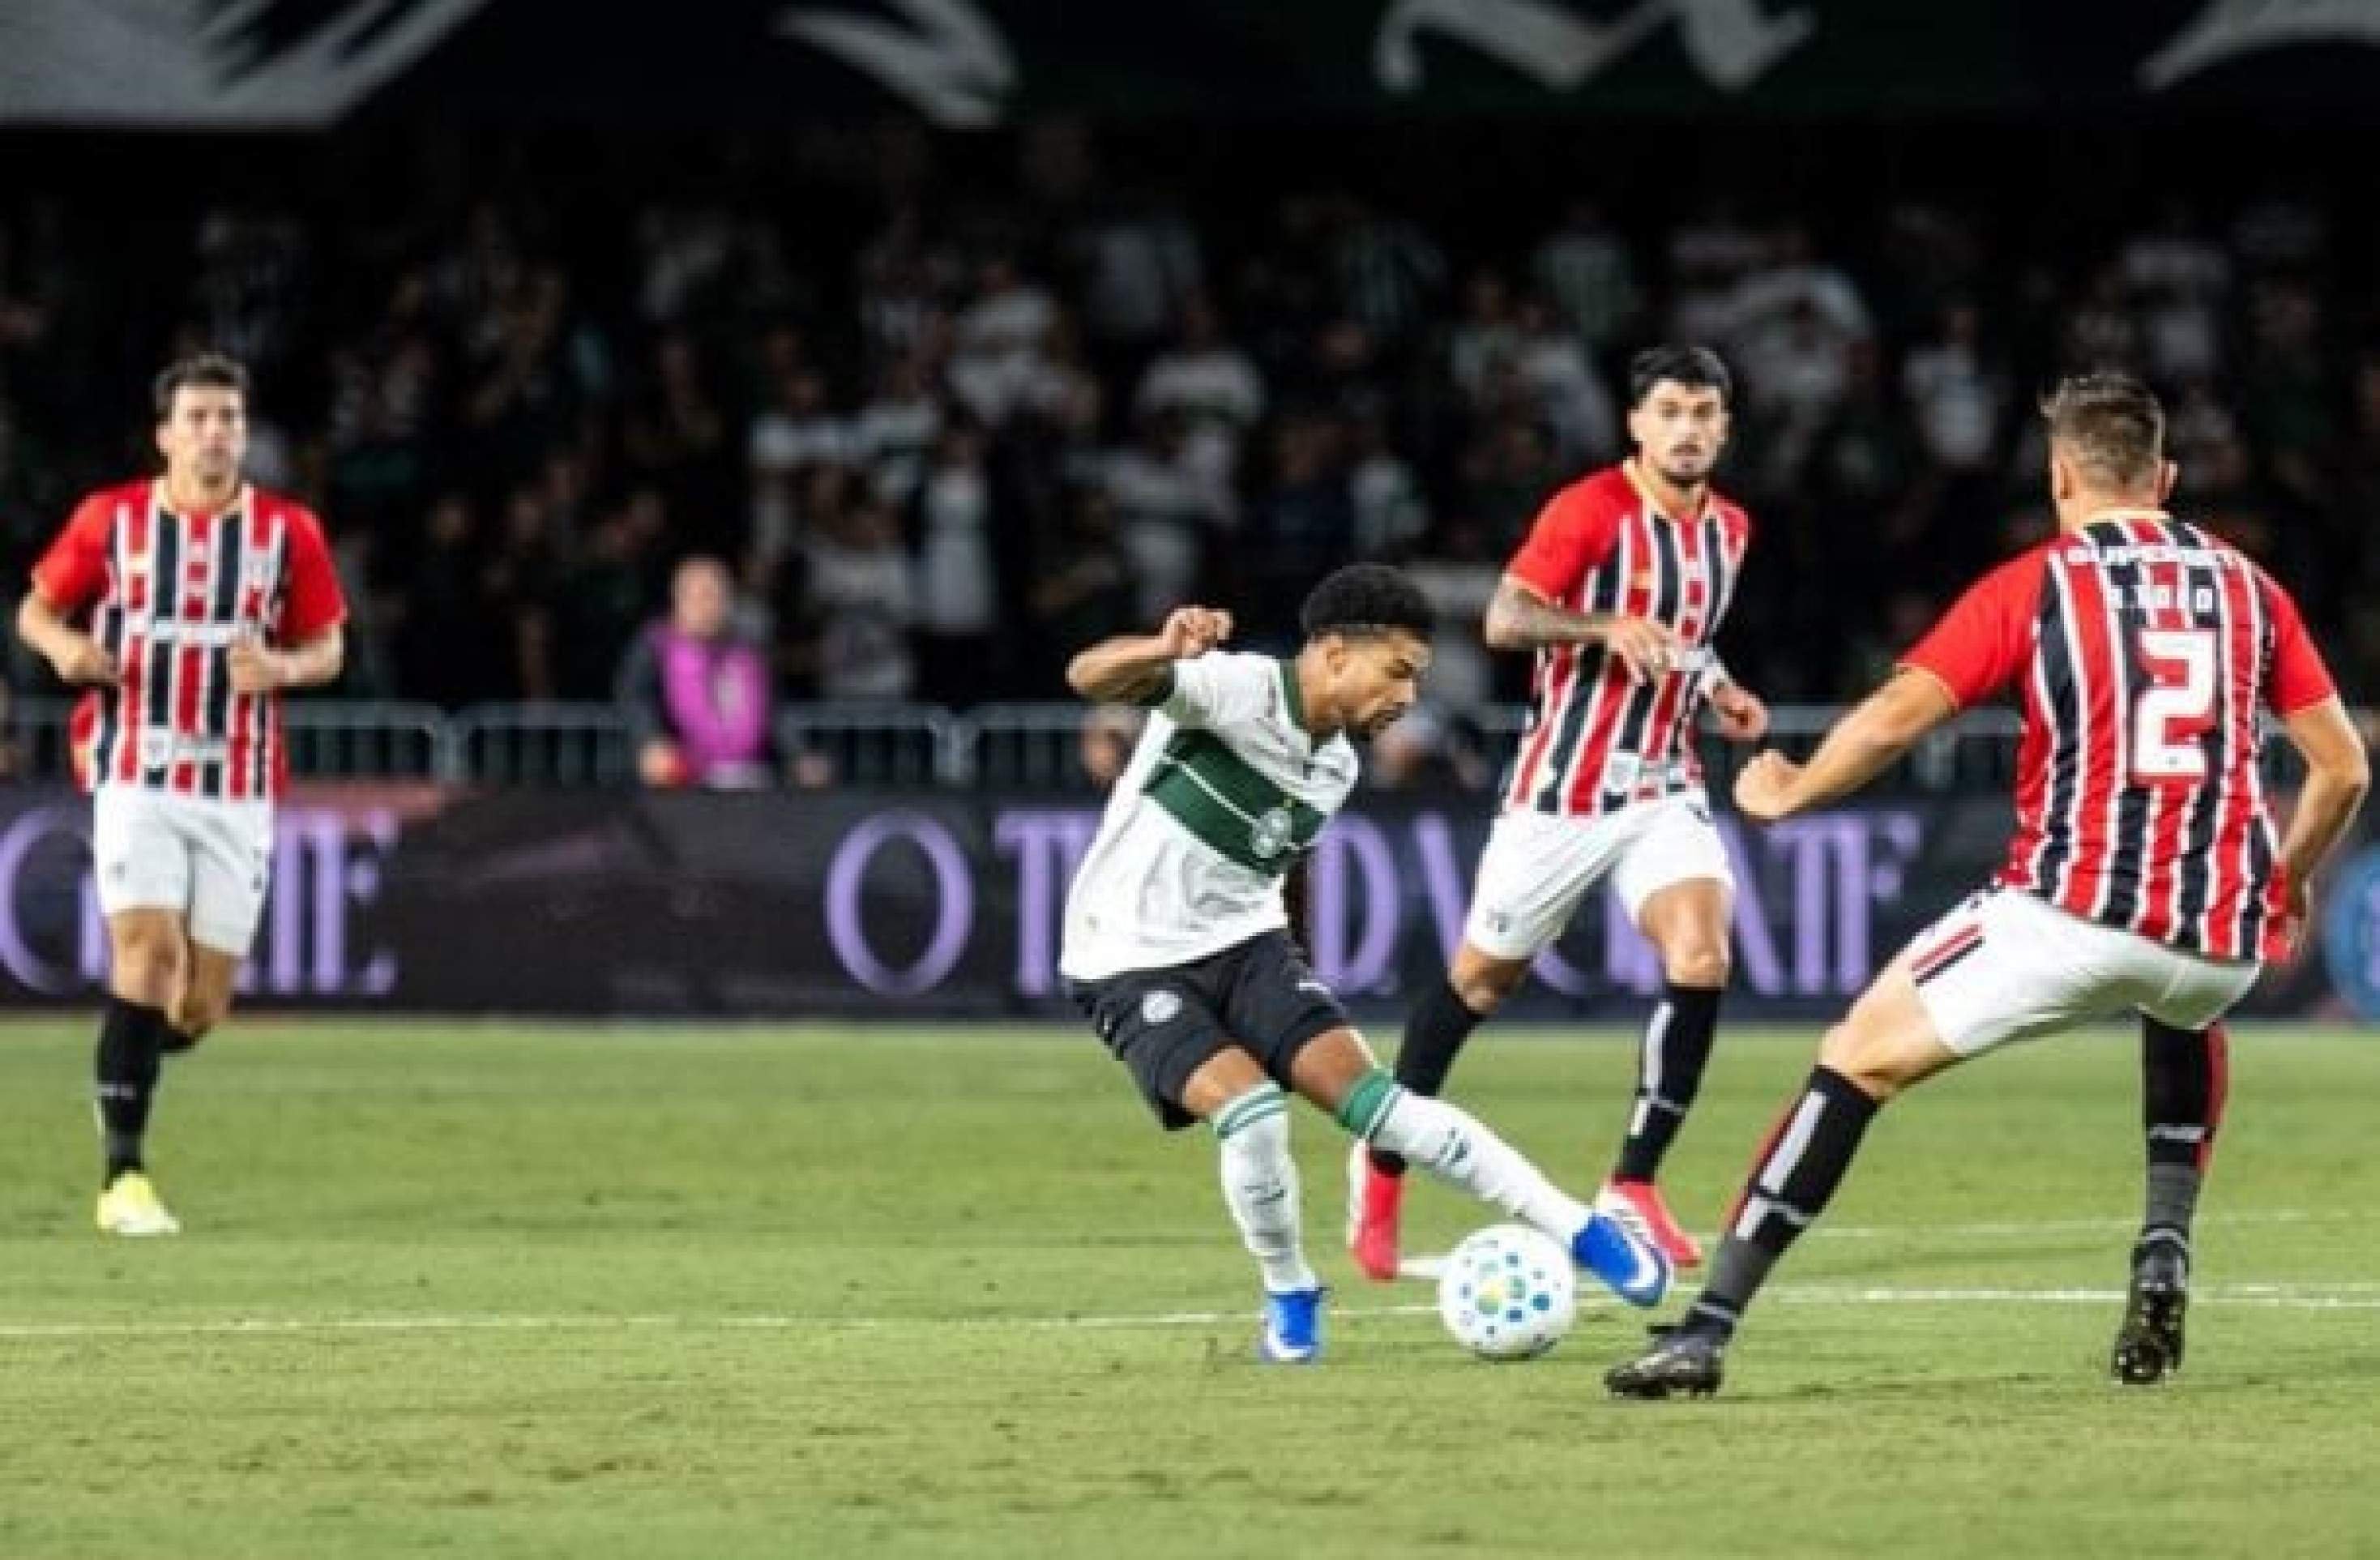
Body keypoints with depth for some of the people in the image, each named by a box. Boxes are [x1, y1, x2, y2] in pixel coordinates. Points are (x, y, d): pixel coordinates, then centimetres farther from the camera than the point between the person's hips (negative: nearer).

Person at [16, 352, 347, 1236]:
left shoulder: (288, 531, 4)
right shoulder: (110, 519, 1)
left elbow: (328, 648, 12)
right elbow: (36, 608, 12)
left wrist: (283, 667, -11)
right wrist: (64, 646, -11)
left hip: (238, 790, 2)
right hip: (134, 775, -2)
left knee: (201, 1005, 1)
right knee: (148, 946, -20)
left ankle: (128, 1065, 37)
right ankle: (124, 1177, -16)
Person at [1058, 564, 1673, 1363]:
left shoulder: (1335, 766, 7)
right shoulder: (1233, 687, -18)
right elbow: (1090, 676, -35)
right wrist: (1164, 651, -57)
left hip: (1243, 944, 6)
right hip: (1131, 963, -6)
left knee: (1366, 1094, -13)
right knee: (1250, 1108, -27)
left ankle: (1583, 1233, -13)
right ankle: (1289, 1299, -1)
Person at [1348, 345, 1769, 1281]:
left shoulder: (1727, 529, 8)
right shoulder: (1590, 510, -14)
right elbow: (1505, 619, -24)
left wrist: (1718, 691, 7)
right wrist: (1610, 626, -38)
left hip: (1664, 789, 5)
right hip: (1563, 790, -5)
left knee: (1701, 960, -18)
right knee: (1481, 981, 8)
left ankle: (1633, 1188, -8)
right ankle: (1383, 1167, 29)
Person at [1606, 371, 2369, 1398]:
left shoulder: (2032, 588, 3)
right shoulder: (2249, 588, 13)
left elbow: (1893, 718, -5)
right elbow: (2343, 768, 14)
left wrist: (1784, 794, 11)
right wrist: (2290, 884, 30)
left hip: (2072, 913, -4)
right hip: (2225, 938, 4)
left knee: (1864, 1054, 7)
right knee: (2188, 1018, 41)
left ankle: (1708, 1329, -3)